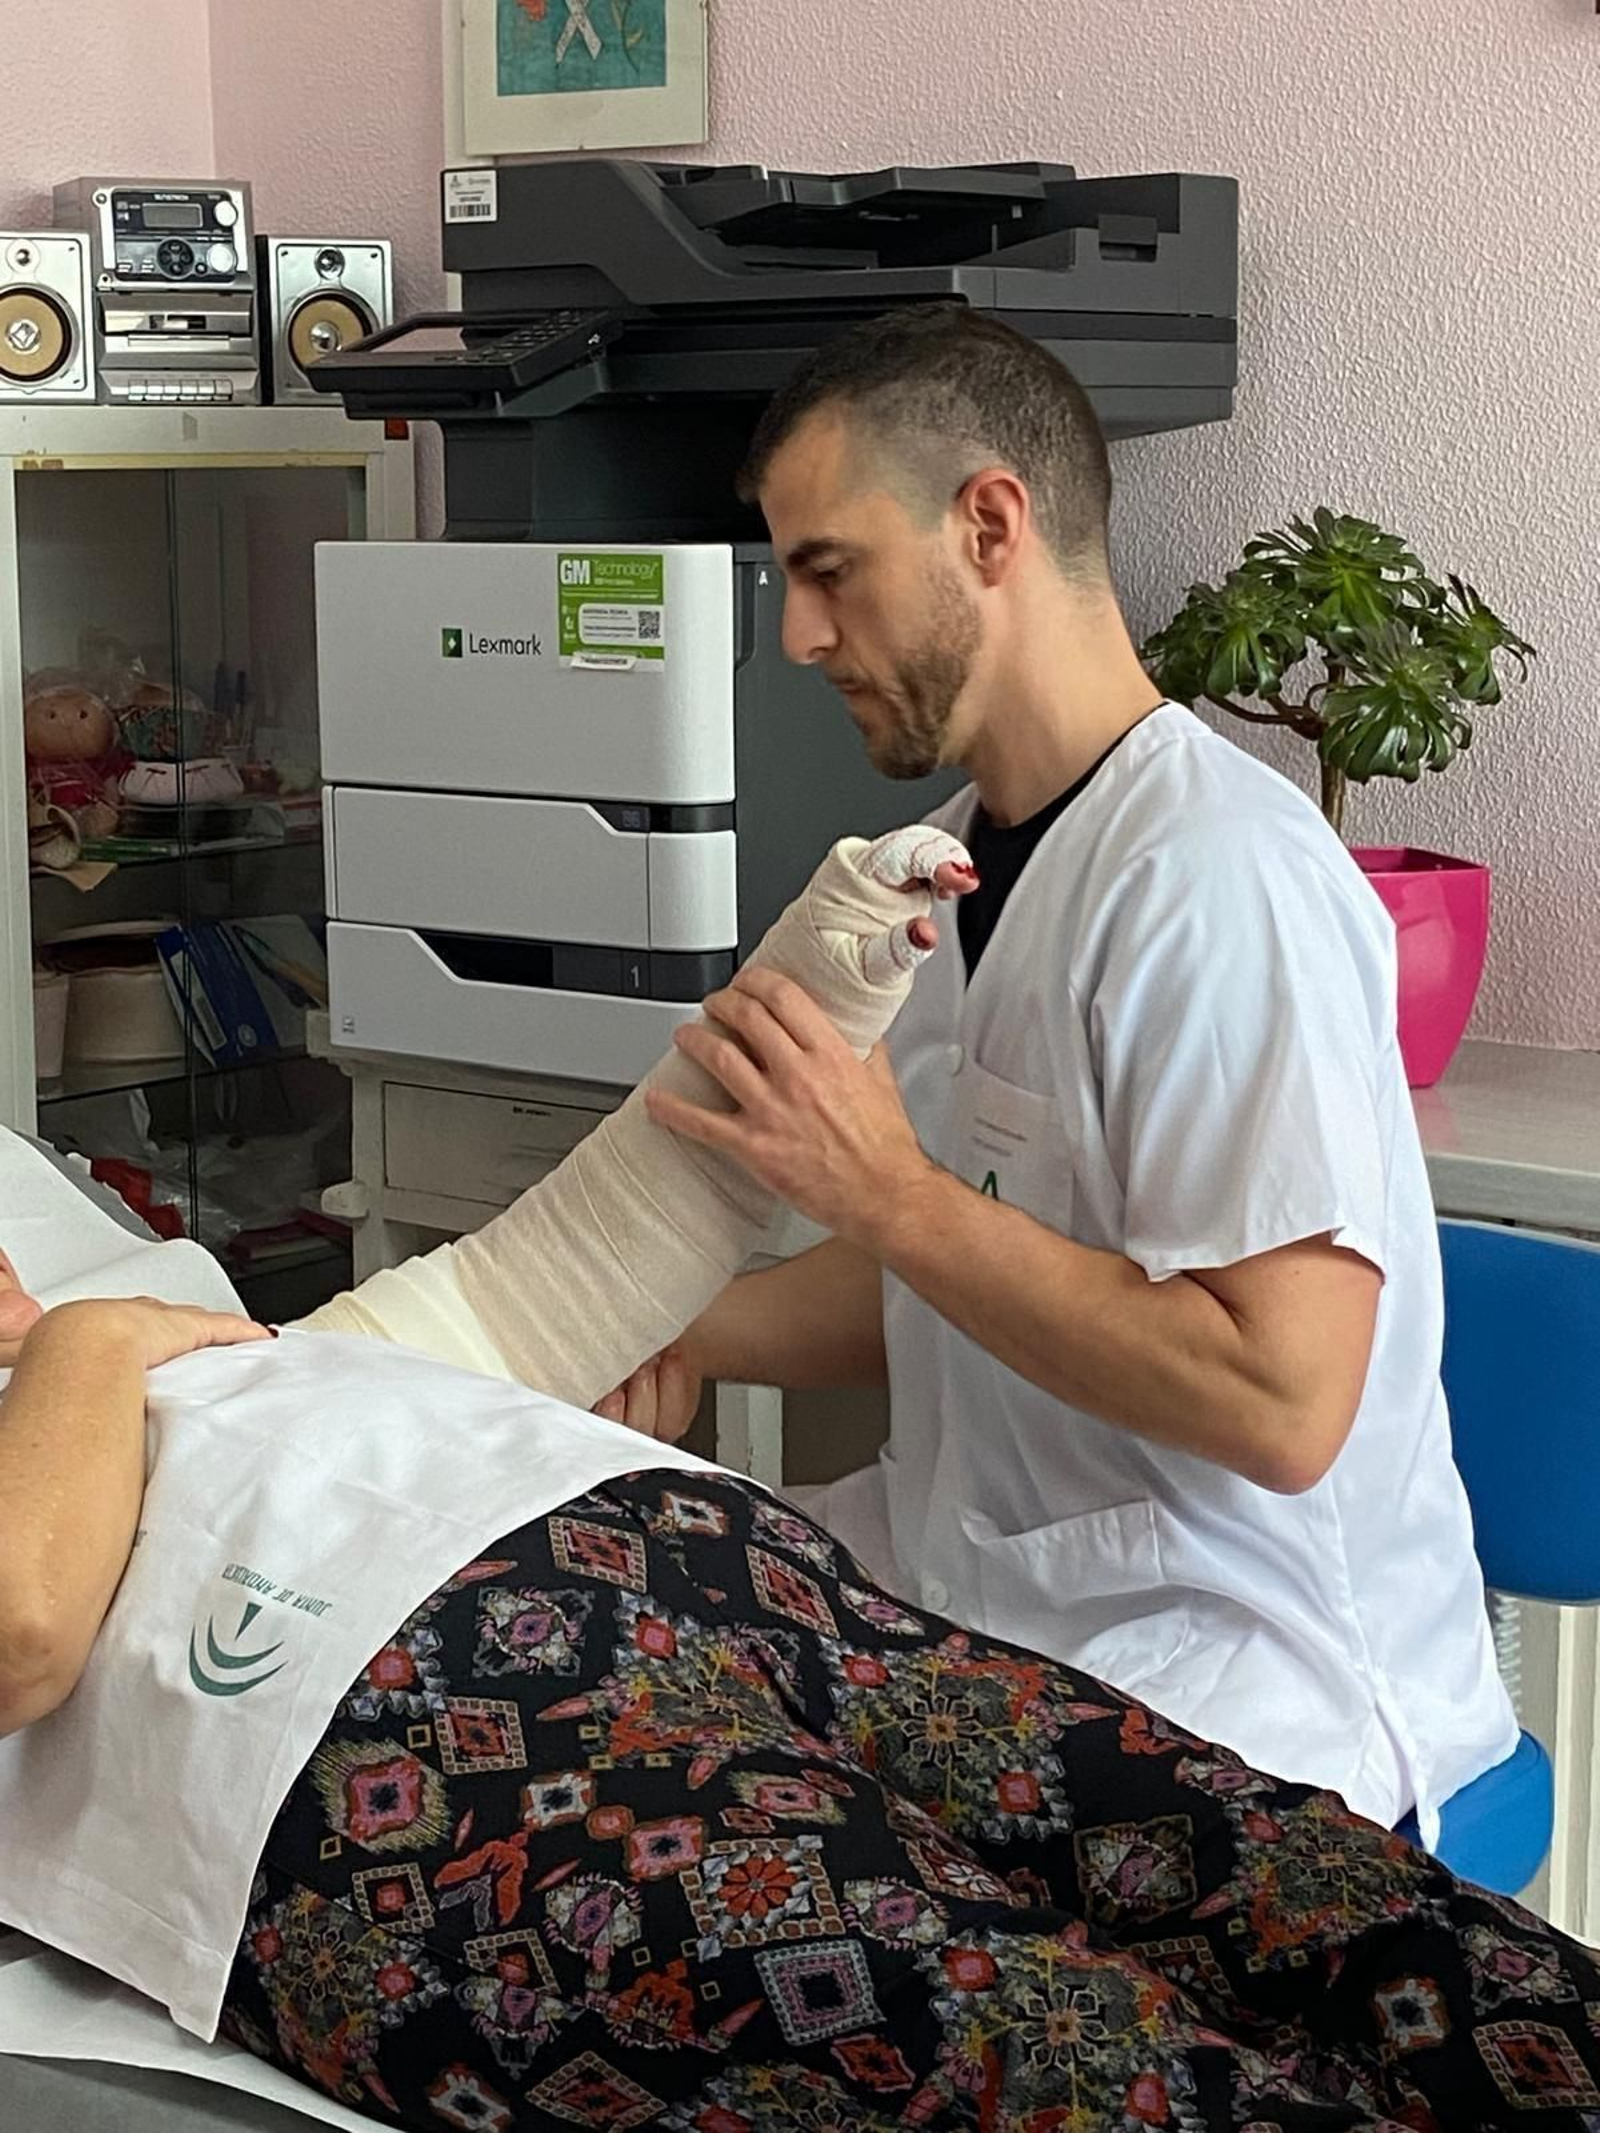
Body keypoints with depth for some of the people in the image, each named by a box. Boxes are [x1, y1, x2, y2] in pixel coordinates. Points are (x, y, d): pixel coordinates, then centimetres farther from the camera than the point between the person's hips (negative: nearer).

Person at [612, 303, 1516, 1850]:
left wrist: (886, 1193, -24)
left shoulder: (1216, 876, -19)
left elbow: (1280, 1401, -26)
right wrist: (693, 1333, 0)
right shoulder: (959, 856, 10)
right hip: (978, 1593, 9)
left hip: (1229, 1673, -9)